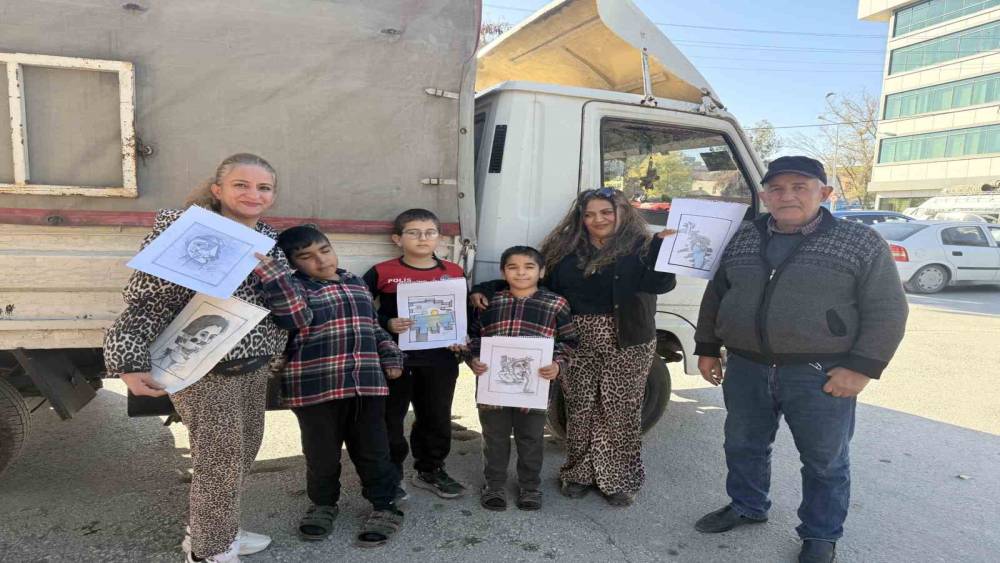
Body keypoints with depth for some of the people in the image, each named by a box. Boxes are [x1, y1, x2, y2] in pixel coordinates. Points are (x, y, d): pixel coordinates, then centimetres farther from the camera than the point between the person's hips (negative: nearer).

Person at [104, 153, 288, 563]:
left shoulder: (269, 239, 7)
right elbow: (147, 300, -15)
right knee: (220, 464, 2)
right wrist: (131, 364, -21)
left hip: (255, 369, 7)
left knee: (242, 456, 18)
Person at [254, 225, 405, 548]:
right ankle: (323, 504, 35)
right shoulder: (293, 286, -5)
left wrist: (390, 356, 15)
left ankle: (385, 506, 26)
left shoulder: (356, 283, 13)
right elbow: (294, 316, -28)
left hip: (367, 382, 4)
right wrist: (267, 268, -32)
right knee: (322, 452, 12)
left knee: (372, 449, 11)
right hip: (315, 385, -3)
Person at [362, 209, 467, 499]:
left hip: (440, 359, 3)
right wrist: (387, 324, -19)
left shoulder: (454, 273, 4)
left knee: (436, 416, 15)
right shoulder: (382, 273, -5)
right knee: (390, 417, 9)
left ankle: (431, 470, 34)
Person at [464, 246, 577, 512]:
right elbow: (473, 337, 10)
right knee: (495, 438, 15)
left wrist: (558, 365, -16)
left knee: (531, 440, 14)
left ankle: (530, 485, 34)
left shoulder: (556, 305, -2)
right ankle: (494, 484, 33)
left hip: (534, 385, -1)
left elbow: (568, 342, 1)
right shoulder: (489, 303, 3)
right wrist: (473, 360, -7)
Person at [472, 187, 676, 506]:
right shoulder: (566, 249, 8)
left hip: (626, 343, -2)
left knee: (621, 410, 4)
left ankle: (620, 480, 20)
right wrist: (485, 290, 0)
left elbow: (661, 283, -13)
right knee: (579, 408, 9)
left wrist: (662, 245, -27)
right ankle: (579, 474, 27)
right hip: (577, 342, 2)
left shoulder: (638, 247, 0)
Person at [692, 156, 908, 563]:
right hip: (746, 369, 4)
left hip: (821, 375, -3)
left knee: (825, 461, 11)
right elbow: (715, 297, 14)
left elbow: (886, 311, -6)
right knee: (743, 446, 17)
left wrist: (860, 368, -13)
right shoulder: (743, 240, 6)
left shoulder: (861, 242, -5)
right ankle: (747, 506, 39)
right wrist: (707, 349, 12)